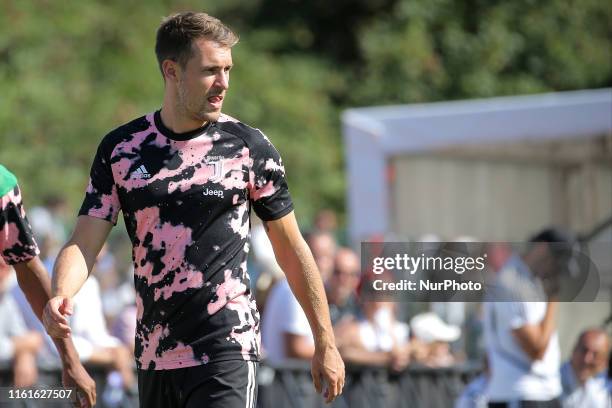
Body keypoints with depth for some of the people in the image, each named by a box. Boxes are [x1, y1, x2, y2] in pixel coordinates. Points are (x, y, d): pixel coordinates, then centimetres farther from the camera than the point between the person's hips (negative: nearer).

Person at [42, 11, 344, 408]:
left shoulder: (249, 147, -2)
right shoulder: (121, 149, 4)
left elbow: (292, 249, 5)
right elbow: (84, 243, 0)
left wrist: (325, 343, 6)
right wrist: (61, 295, -22)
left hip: (227, 353, -3)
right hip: (153, 358, 4)